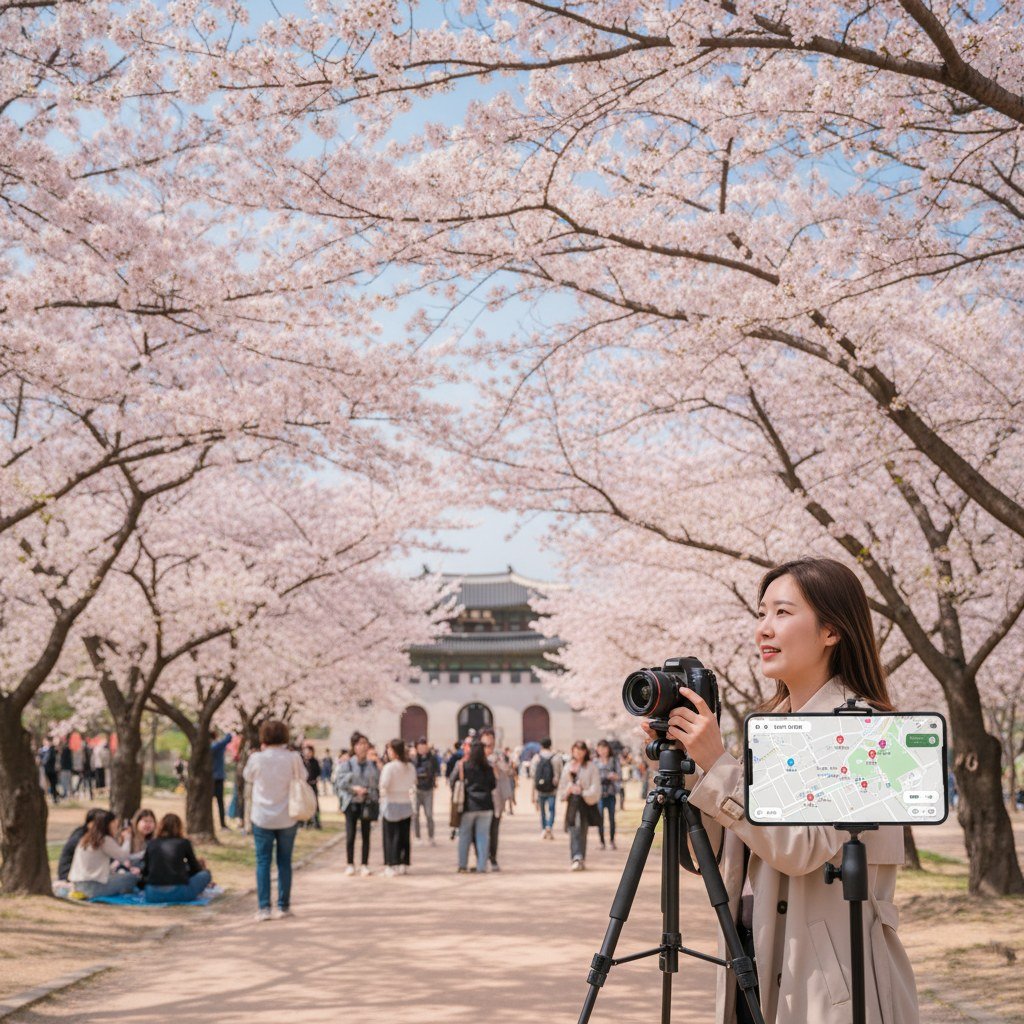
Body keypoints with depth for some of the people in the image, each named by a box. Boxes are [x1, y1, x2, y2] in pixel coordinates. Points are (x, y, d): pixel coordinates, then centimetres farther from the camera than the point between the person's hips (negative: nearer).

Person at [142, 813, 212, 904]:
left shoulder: (152, 843, 13)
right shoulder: (183, 843, 8)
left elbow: (145, 871, 17)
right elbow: (194, 869, 20)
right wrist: (200, 865, 44)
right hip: (178, 894, 0)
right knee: (205, 874, 21)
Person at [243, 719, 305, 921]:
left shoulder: (257, 759, -10)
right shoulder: (293, 758, -10)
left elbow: (248, 776, 9)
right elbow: (302, 777, 7)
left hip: (262, 818, -1)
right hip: (287, 818, 1)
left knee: (263, 862, 4)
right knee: (284, 861, 10)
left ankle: (264, 907, -1)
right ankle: (284, 906, 14)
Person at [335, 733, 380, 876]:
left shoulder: (373, 765, 4)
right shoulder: (347, 764, -3)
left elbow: (378, 783, 7)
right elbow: (340, 782, -7)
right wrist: (354, 788, -17)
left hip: (367, 804, 2)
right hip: (351, 803, -2)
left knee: (366, 835, 5)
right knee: (350, 835, -1)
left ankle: (364, 865, 13)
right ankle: (350, 864, 11)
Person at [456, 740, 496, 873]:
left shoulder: (462, 765, -7)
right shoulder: (488, 767, -2)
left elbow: (453, 782, -2)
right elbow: (493, 784, 7)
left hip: (468, 806, -1)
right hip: (485, 806, 1)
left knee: (464, 836, 10)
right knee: (483, 836, 6)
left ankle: (462, 865, 10)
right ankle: (482, 866, 5)